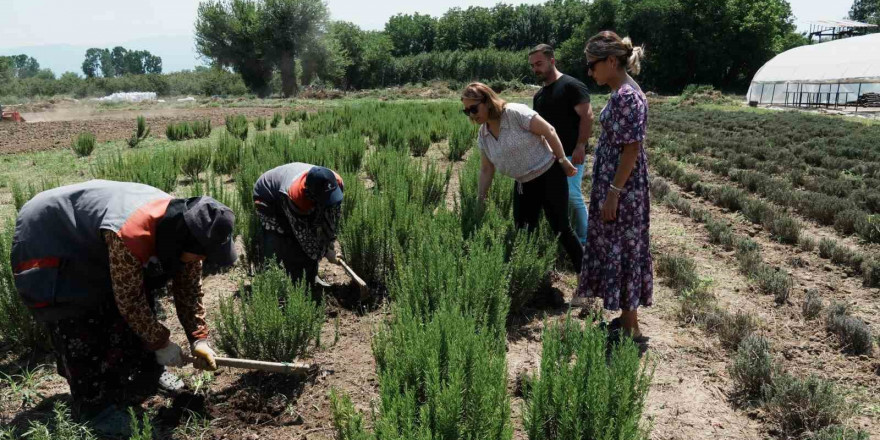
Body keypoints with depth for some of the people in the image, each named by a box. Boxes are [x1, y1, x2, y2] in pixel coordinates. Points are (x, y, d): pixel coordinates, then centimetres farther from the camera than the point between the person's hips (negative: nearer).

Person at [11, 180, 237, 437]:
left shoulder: (183, 227, -17)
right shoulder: (130, 235, -42)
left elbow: (189, 289, -5)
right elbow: (129, 301, -29)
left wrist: (199, 340, -7)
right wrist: (161, 343, -17)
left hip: (93, 244, 8)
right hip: (47, 238, -8)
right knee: (80, 329, -10)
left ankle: (147, 373, 24)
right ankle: (93, 405, 5)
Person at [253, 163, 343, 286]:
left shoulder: (337, 183, -29)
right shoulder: (295, 195, -44)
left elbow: (334, 215, -10)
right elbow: (302, 232, -30)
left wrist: (330, 243, -7)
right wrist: (325, 252, -20)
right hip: (269, 200, -6)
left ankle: (311, 278, 18)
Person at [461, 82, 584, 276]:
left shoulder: (515, 113, -21)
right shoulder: (483, 136, 0)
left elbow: (549, 131, -17)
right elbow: (486, 170, 6)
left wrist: (563, 161, -13)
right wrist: (480, 201, 4)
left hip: (549, 176, -6)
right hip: (523, 184, 6)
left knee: (560, 227, -1)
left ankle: (583, 270, 18)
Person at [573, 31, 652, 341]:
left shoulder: (627, 96, -18)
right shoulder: (620, 93, 12)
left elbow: (632, 149, -21)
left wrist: (613, 193, -21)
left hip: (622, 188, -10)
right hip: (611, 183, 10)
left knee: (622, 251, 0)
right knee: (613, 249, 16)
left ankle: (631, 328, 13)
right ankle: (626, 319, 28)